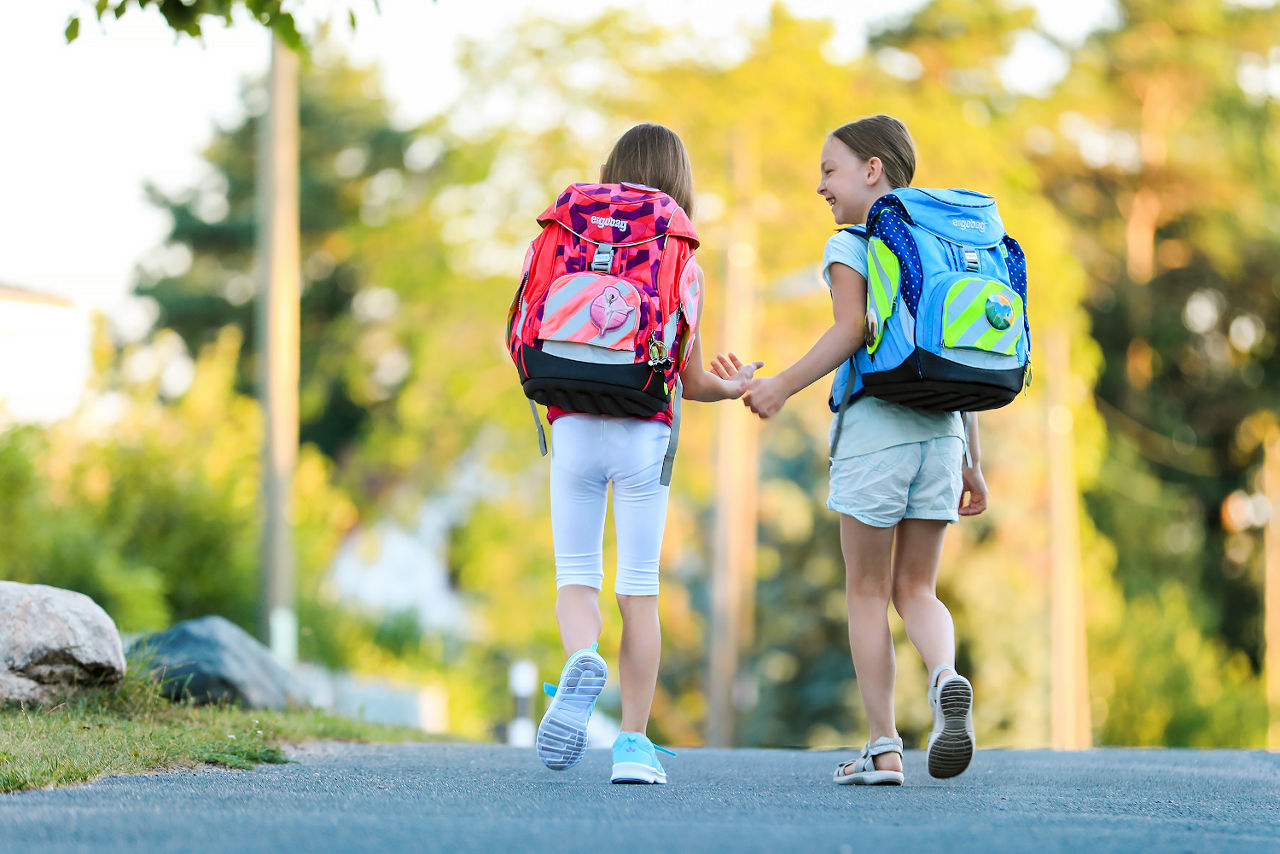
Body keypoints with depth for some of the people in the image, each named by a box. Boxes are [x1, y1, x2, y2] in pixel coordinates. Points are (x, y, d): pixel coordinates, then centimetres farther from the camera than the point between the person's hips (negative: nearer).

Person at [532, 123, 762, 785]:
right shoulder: (683, 269, 2)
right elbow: (690, 380, 1)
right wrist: (734, 388, 23)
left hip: (573, 427, 1)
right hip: (644, 432, -1)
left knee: (576, 577, 9)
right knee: (639, 589, 4)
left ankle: (583, 659, -24)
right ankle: (633, 744, 1)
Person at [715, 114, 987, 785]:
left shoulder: (849, 247, -1)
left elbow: (852, 329, -18)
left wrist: (783, 386, -15)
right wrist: (971, 462, 19)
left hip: (874, 426, -5)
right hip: (941, 429, 5)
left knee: (868, 591, 6)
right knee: (916, 588, 13)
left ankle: (883, 748, 4)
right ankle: (946, 679, -18)